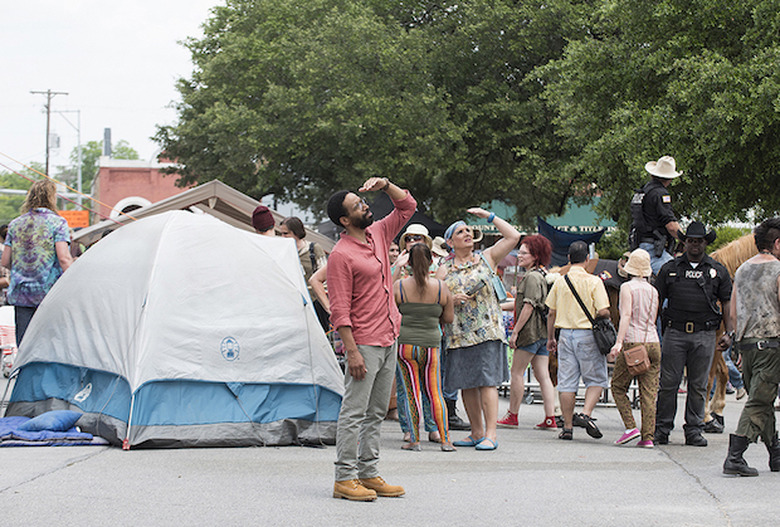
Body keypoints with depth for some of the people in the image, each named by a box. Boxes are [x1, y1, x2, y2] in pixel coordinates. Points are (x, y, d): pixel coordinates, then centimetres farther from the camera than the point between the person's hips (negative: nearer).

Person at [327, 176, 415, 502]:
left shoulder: (378, 234, 11)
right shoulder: (341, 255, -12)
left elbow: (407, 207, 23)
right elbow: (340, 309, -15)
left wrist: (385, 185, 5)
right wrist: (352, 351, -19)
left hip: (389, 340, 8)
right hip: (364, 342, -8)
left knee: (376, 413, 11)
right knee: (354, 412, -6)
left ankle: (368, 474, 16)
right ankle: (345, 478, -4)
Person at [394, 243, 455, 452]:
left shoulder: (399, 286, -6)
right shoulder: (441, 288, -3)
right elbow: (449, 318, 5)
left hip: (405, 343, -1)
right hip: (430, 345, 1)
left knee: (412, 393, 4)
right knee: (435, 393, 10)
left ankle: (415, 440, 4)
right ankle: (445, 440, 6)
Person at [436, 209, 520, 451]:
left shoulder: (485, 259, 8)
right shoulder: (444, 269, 11)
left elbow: (513, 236, 3)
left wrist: (489, 216, 4)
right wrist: (451, 299, -9)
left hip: (487, 330, -3)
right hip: (459, 335, 3)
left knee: (487, 382, -11)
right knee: (467, 385, 6)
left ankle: (490, 434, -13)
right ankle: (477, 433, 15)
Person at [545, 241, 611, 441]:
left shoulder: (559, 282, 4)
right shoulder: (594, 282, -7)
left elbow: (551, 313, 8)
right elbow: (603, 311, -12)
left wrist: (550, 338, 18)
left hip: (566, 334, 3)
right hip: (588, 335, -3)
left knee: (567, 383, 5)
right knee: (596, 379, 8)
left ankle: (568, 427, 6)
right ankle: (586, 414, -12)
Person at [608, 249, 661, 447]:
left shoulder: (627, 287, -5)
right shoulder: (653, 291, 12)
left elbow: (627, 314, -18)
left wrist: (619, 342, -25)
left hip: (633, 342, -5)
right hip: (653, 342, 5)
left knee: (618, 387, 9)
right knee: (648, 392, 4)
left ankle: (631, 427, -4)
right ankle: (648, 436, -1)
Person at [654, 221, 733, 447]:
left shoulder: (718, 271, 10)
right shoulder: (670, 269, 10)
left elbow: (727, 304, 11)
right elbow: (657, 300, 11)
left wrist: (729, 334, 0)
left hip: (704, 335, 0)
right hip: (675, 333, 0)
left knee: (698, 386, 3)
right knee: (668, 383, -3)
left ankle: (694, 430, 9)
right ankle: (661, 429, 3)